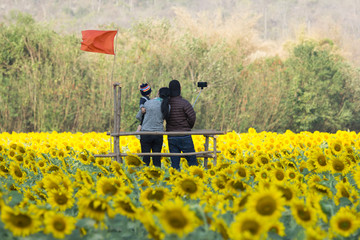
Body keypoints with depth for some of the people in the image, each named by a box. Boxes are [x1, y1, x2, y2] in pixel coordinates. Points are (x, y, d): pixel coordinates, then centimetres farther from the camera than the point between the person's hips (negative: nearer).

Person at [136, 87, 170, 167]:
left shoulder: (148, 103, -3)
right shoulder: (167, 107, -2)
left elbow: (138, 116, 9)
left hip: (146, 132, -2)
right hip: (158, 134, 2)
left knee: (145, 159, 1)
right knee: (157, 160, 7)